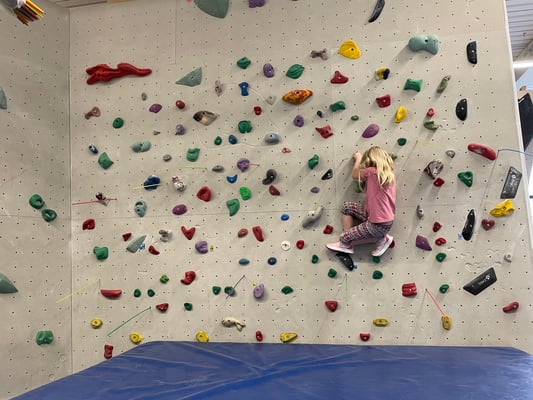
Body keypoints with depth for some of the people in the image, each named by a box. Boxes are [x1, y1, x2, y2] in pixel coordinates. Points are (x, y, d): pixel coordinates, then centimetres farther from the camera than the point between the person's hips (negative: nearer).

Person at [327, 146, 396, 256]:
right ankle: (346, 243, 13)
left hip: (378, 225, -9)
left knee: (344, 237, 3)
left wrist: (358, 158, 21)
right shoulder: (390, 174, 8)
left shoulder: (372, 171, -15)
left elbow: (355, 175, 6)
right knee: (347, 206, 10)